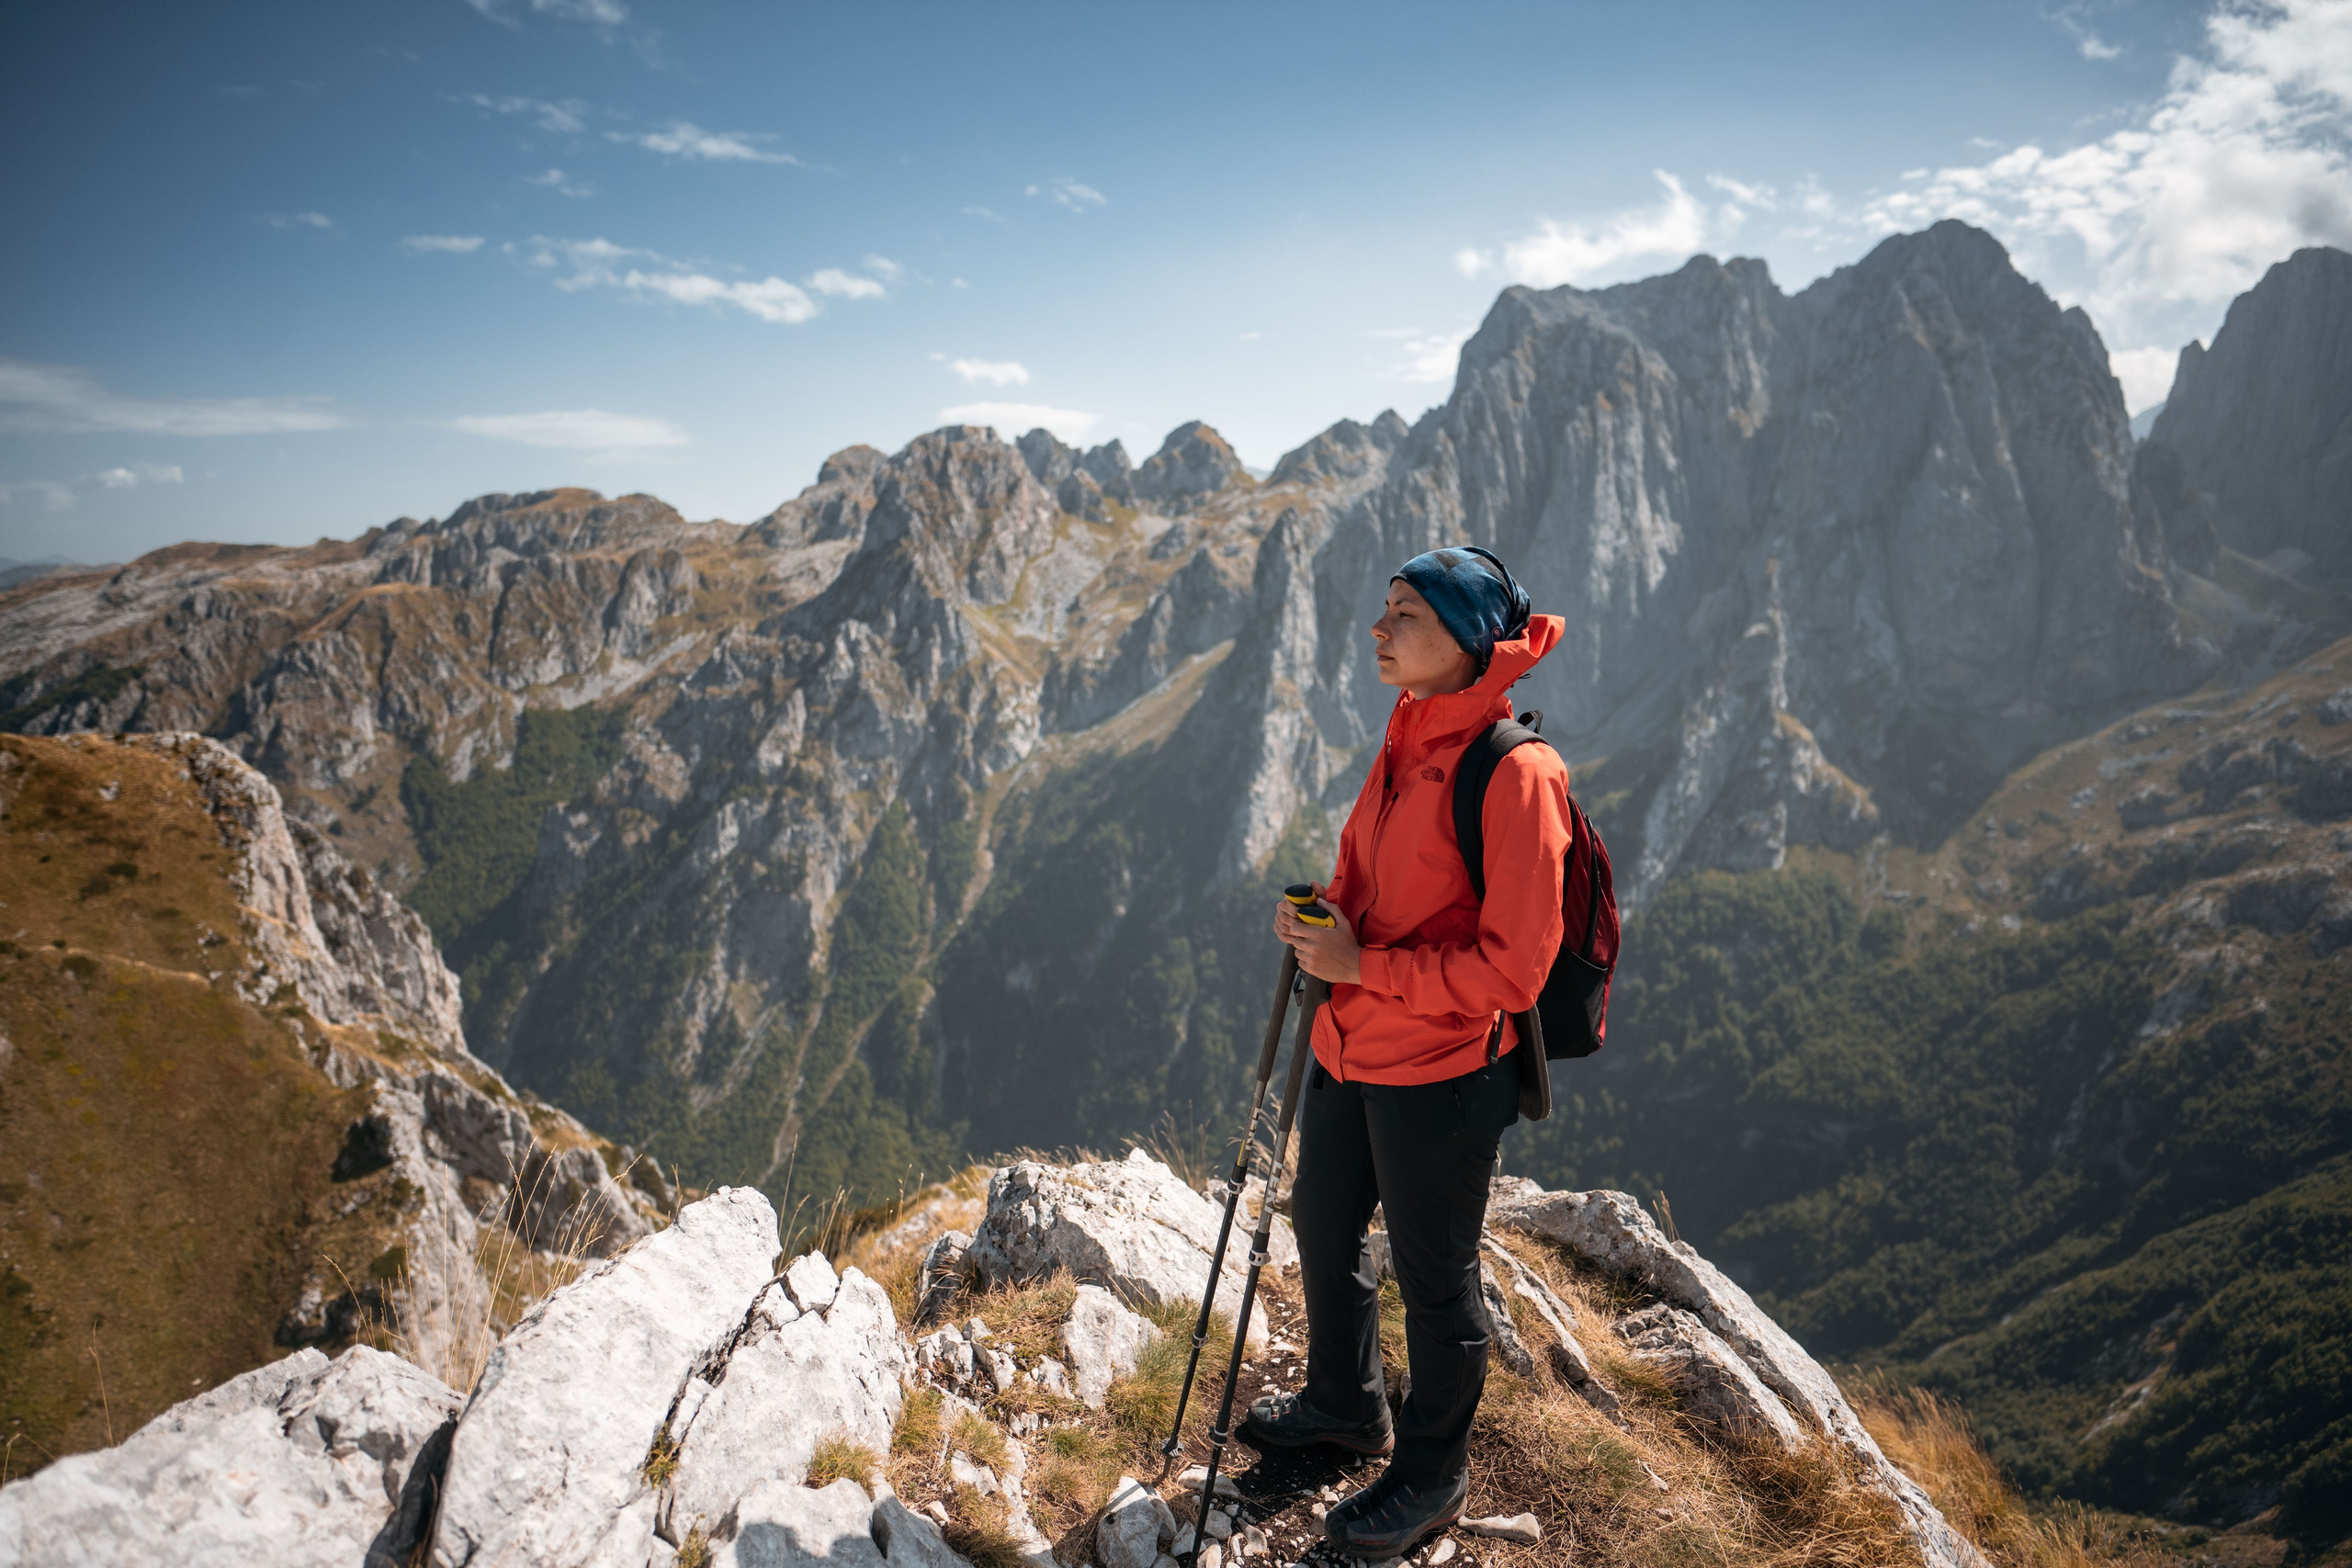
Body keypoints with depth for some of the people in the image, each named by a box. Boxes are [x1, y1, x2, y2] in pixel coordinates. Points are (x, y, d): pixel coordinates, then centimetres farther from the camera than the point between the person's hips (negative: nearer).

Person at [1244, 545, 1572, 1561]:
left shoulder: (1513, 771, -21)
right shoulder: (1405, 745, 6)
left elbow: (1512, 967, -23)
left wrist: (1363, 965, -22)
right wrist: (1322, 915, -1)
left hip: (1440, 1071, -9)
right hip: (1350, 1048, 9)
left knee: (1433, 1276, 10)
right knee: (1322, 1227, 24)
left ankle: (1433, 1474, 35)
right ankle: (1345, 1403, 49)